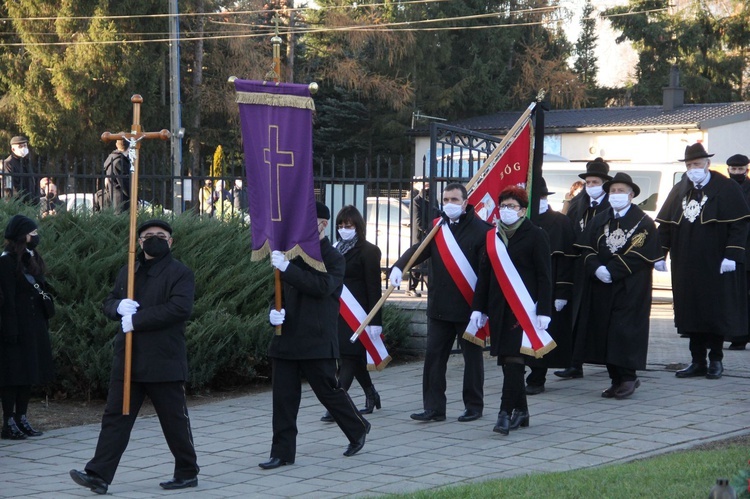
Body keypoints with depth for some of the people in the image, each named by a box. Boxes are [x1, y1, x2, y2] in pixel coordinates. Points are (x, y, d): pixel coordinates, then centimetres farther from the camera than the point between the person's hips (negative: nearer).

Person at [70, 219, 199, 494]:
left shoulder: (180, 273, -5)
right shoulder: (128, 272, 16)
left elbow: (180, 308, -19)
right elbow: (108, 303, 18)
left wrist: (136, 320, -20)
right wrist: (119, 306, -9)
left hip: (163, 360, -6)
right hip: (128, 358, 6)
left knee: (174, 419, 5)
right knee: (115, 416, 1)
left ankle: (187, 473, 19)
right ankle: (99, 474, -2)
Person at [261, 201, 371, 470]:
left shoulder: (334, 259, -4)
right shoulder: (293, 254, 14)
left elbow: (322, 286, -23)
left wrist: (287, 268, -29)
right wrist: (274, 312, -2)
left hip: (317, 341, -6)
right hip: (286, 339, 6)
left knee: (329, 391, 4)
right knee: (283, 397, 3)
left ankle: (358, 429, 28)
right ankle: (283, 452, 7)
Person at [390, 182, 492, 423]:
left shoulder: (480, 230, -8)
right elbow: (419, 249, -1)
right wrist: (399, 266, -20)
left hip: (468, 307, -5)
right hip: (439, 307, 5)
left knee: (472, 357, 8)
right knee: (434, 357, 4)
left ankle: (474, 406, 19)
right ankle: (434, 407, 8)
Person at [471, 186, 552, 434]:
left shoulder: (536, 236, -3)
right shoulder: (492, 236, 13)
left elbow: (544, 276, -6)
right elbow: (484, 274, 14)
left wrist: (543, 311, -13)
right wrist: (478, 308, 8)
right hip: (498, 308, 6)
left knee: (514, 359, -10)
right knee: (507, 361, 7)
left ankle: (506, 413, -12)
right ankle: (521, 411, 16)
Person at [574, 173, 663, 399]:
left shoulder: (643, 223, -2)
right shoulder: (599, 221, 13)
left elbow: (640, 255, -11)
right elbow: (585, 248, 6)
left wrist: (612, 271, -17)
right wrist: (596, 268, -13)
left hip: (630, 289, -5)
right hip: (601, 287, 5)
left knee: (624, 332, -10)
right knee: (604, 332, 3)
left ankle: (628, 377, 0)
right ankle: (616, 379, 10)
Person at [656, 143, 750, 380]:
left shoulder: (727, 189, -4)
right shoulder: (679, 191, 11)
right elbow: (664, 225, 13)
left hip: (715, 267, -4)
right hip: (686, 267, 4)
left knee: (716, 312, 2)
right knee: (691, 313, 5)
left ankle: (716, 360, 13)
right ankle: (697, 361, 12)